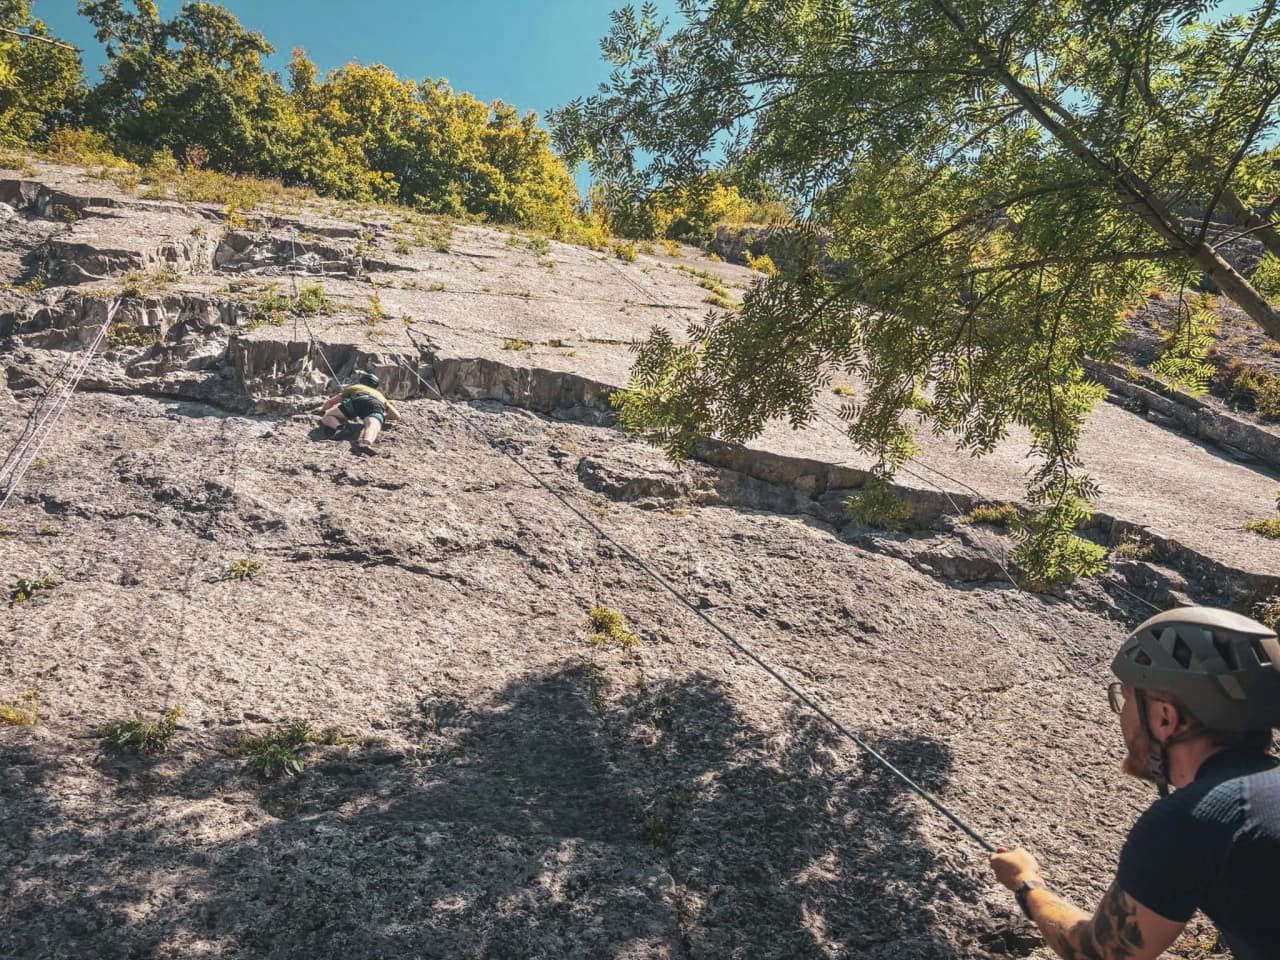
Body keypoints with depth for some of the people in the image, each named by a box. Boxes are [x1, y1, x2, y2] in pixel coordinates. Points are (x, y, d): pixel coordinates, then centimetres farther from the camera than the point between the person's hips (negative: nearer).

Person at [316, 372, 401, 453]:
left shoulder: (354, 388, 44)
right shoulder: (379, 395, 45)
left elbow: (329, 402, 50)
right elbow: (397, 416, 37)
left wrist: (323, 411, 71)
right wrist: (383, 416, 54)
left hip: (357, 400, 0)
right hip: (377, 403, 0)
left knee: (326, 417, 14)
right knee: (372, 426, -31)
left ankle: (338, 427, -20)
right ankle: (366, 443, -65)